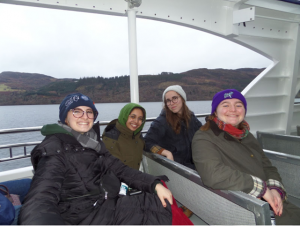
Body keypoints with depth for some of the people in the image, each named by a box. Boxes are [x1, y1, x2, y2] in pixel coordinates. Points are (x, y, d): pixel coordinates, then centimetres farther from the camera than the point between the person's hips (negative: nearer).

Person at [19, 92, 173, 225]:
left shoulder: (93, 142, 7)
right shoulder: (54, 149, -15)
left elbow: (119, 169, 6)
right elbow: (39, 201, -30)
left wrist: (155, 184, -6)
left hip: (111, 205, 7)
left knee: (165, 203, 4)